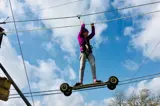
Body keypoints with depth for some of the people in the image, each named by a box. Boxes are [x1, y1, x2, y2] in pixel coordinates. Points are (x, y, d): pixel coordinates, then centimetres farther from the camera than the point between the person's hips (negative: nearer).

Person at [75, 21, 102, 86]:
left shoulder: (87, 38, 29)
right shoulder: (79, 36, 15)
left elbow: (93, 33, 31)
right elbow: (82, 29, 9)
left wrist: (93, 26, 31)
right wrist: (83, 24, 26)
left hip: (89, 53, 4)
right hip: (83, 53, -4)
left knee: (93, 65, -17)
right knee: (82, 67, -15)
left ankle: (95, 79, -26)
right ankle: (80, 82, -23)